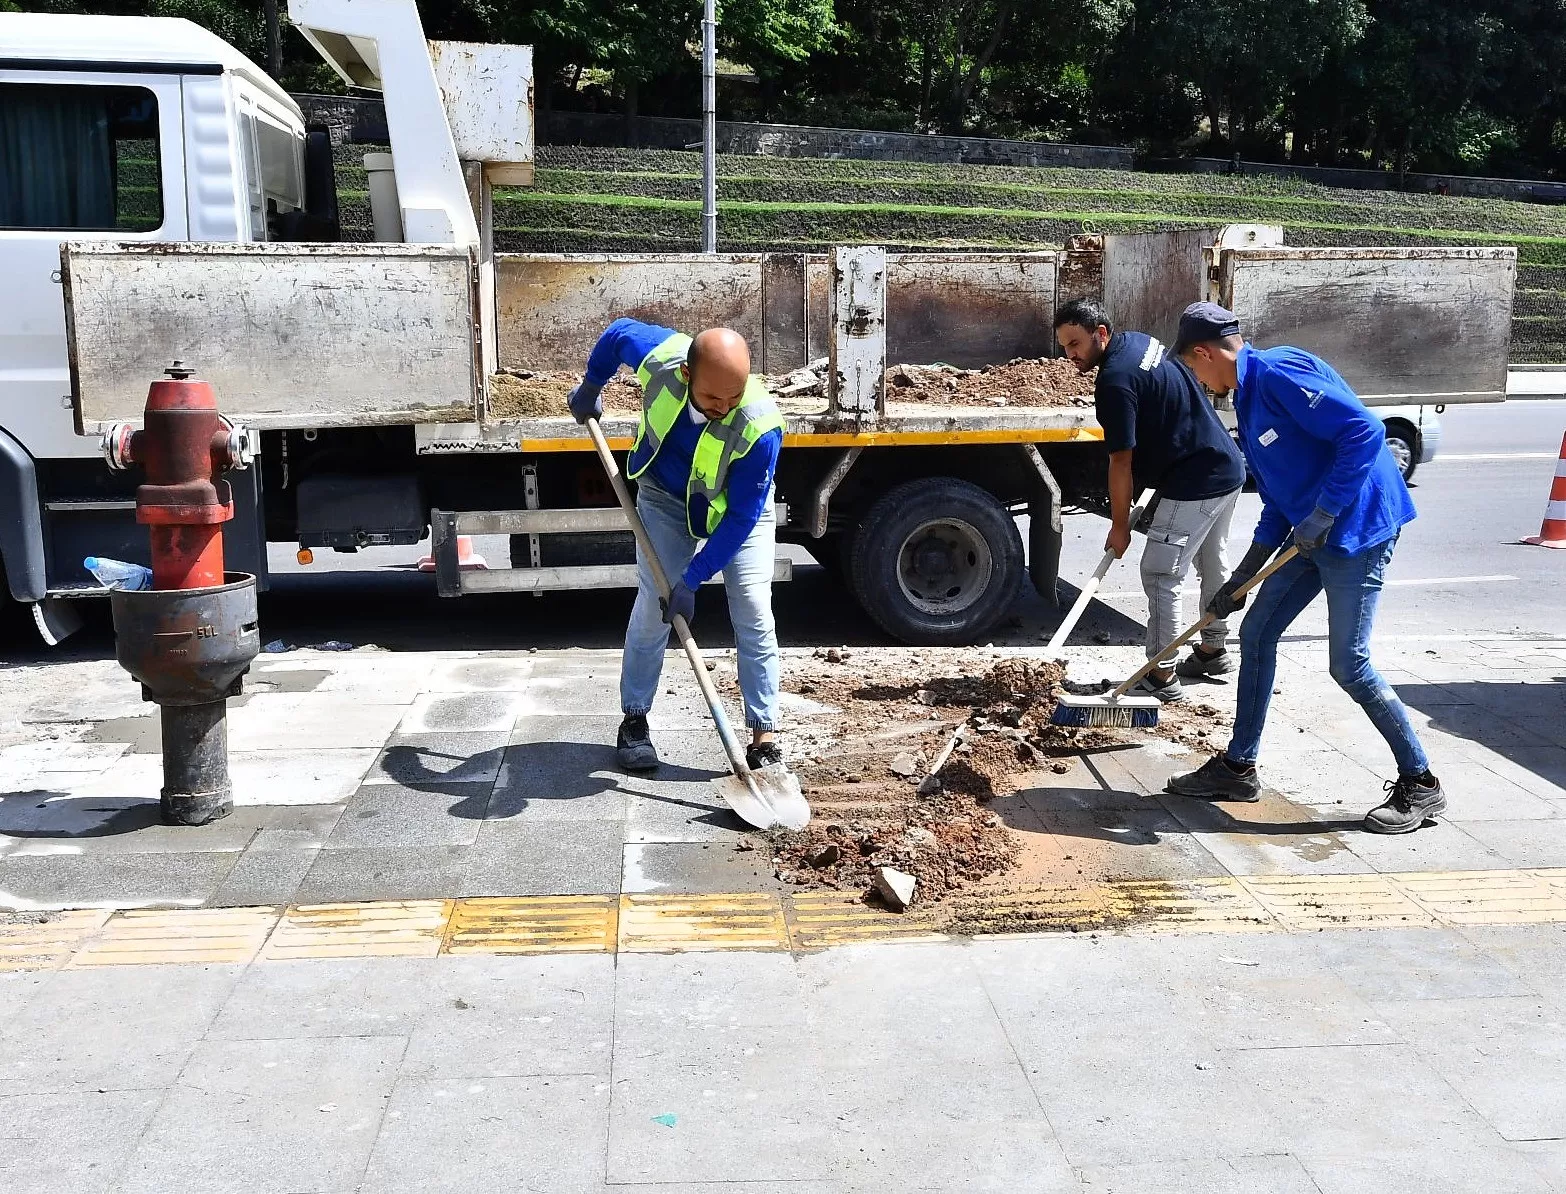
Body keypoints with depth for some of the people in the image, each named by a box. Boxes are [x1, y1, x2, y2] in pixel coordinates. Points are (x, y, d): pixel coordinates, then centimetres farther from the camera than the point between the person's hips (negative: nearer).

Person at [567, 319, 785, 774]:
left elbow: (742, 517, -30)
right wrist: (590, 388, 8)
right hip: (665, 497, 2)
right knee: (652, 606, -2)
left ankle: (765, 736, -2)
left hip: (740, 509, -2)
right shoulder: (660, 356, -33)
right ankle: (634, 720, 12)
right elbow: (618, 332, -7)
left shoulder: (760, 425, -40)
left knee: (753, 614, -9)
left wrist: (692, 580, -28)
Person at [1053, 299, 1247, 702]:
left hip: (1194, 484, -11)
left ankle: (1162, 678, -2)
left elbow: (1121, 462, -18)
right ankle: (1213, 651, 39)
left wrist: (1119, 525, -9)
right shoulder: (1139, 342, 8)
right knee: (1212, 562, 23)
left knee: (1160, 576, -7)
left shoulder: (1115, 380, -22)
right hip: (1227, 470, 11)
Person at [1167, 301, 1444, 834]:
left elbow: (1364, 431, -25)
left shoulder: (1278, 372, -16)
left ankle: (1420, 784, 10)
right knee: (1256, 633, 10)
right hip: (1312, 535, 10)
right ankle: (1238, 768, 20)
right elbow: (1278, 502, 19)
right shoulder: (1249, 397, 15)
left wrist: (1323, 514, -23)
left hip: (1357, 529, -10)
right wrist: (1241, 578, 17)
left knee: (1349, 665, -7)